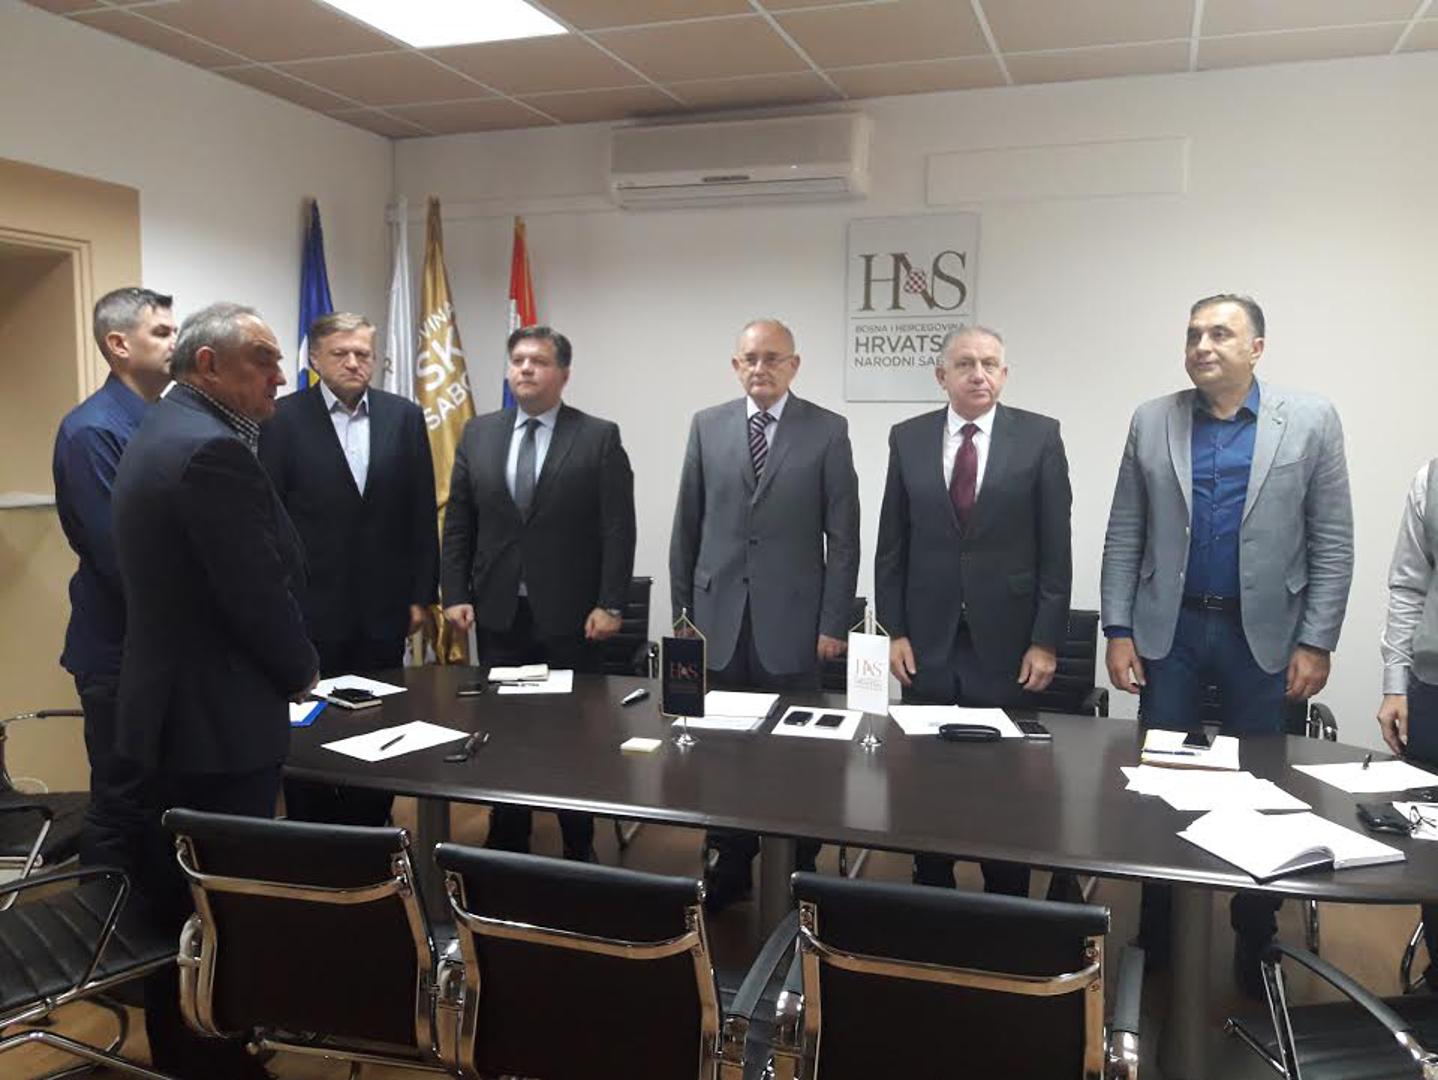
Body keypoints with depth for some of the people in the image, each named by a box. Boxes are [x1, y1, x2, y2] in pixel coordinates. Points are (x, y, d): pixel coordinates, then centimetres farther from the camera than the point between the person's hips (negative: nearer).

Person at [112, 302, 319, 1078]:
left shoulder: (162, 432, 13)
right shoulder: (212, 449, -21)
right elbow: (260, 594, -23)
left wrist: (284, 667, 13)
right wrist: (303, 671, -4)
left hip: (170, 709, 11)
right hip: (218, 720, -11)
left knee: (179, 900, 22)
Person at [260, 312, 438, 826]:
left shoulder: (404, 416, 4)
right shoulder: (284, 418, -3)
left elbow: (422, 513, 5)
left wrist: (422, 593, 2)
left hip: (382, 609, 2)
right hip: (310, 607, -2)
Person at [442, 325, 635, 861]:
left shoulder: (600, 437, -3)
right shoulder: (478, 434, 8)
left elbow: (618, 528, -6)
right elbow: (457, 523, 9)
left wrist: (610, 604, -11)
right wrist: (455, 594, 1)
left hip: (570, 616, -3)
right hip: (498, 613, 3)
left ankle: (579, 851, 19)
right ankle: (506, 845, 23)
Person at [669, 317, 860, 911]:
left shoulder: (828, 431, -1)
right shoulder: (707, 426, 7)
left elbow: (843, 536, -2)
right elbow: (687, 526, 9)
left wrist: (834, 622, -6)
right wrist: (682, 608, 7)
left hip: (790, 619, -2)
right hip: (718, 616, 2)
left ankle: (796, 869, 20)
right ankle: (730, 863, 24)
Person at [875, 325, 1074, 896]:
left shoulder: (1040, 436, -1)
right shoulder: (908, 438, 5)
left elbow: (1055, 546, -2)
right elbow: (891, 543, 6)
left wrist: (1046, 640, -6)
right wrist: (895, 630, 1)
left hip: (1006, 640, -1)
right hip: (928, 637, 2)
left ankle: (1007, 903, 22)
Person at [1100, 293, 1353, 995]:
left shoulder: (1310, 422, -2)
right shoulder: (1151, 422, 2)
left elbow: (1332, 544, -2)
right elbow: (1124, 537, 3)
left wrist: (1316, 642, -6)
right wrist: (1119, 631, -1)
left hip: (1264, 634, -1)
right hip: (1170, 629, 1)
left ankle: (1255, 939, 28)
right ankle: (1157, 934, 24)